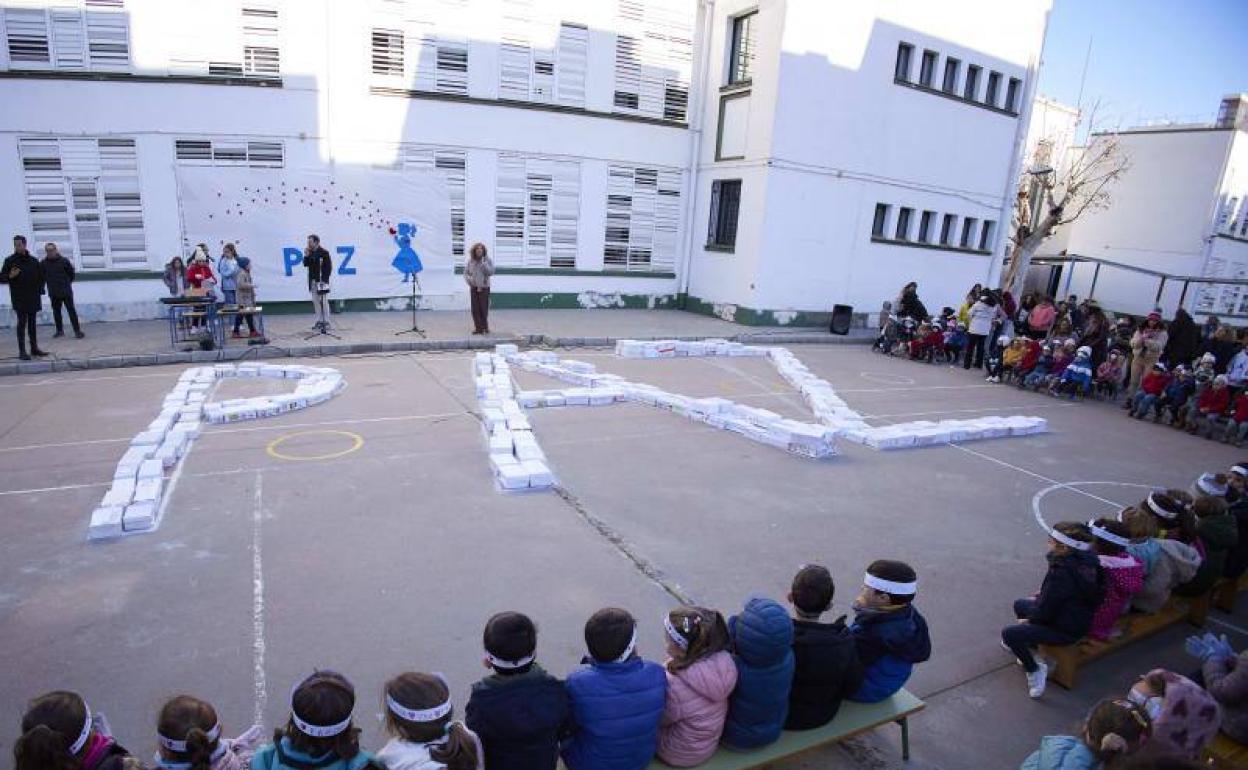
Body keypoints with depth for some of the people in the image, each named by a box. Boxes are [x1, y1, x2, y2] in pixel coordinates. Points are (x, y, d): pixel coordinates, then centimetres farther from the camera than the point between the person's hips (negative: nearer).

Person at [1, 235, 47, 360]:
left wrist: (39, 291, 7)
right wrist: (10, 276, -20)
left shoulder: (33, 261, 10)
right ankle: (22, 351, -6)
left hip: (33, 298, 4)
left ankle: (34, 348, 16)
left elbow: (40, 277, 17)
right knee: (22, 323, -7)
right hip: (19, 298, -3)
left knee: (32, 323, 10)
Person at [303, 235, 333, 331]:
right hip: (313, 281, 7)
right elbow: (305, 264, 13)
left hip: (321, 281, -7)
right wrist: (306, 256, -3)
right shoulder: (310, 253, 11)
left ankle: (326, 322, 1)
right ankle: (319, 321, 15)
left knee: (324, 302, -3)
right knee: (316, 302, 8)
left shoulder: (324, 253, -8)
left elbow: (329, 267, -10)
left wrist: (325, 279, -13)